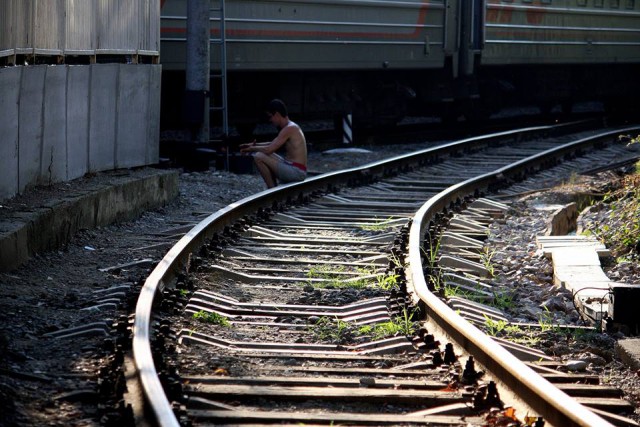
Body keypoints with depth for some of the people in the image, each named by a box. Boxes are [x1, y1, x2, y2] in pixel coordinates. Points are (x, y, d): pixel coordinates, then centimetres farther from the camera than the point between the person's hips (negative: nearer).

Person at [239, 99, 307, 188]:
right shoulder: (290, 127, 14)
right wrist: (254, 145, 16)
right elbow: (272, 144, 27)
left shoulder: (289, 129, -16)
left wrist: (252, 149, -2)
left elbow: (268, 150, -19)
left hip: (296, 172, -10)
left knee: (258, 157, -16)